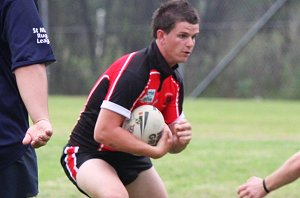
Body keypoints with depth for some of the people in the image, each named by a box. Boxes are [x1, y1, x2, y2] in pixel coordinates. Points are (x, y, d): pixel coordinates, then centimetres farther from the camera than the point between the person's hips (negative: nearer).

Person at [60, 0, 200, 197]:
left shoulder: (174, 80, 1)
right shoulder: (132, 71, -26)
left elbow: (171, 145, 5)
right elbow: (103, 131, -31)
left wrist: (182, 138, -19)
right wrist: (155, 151, -26)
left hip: (129, 155, 9)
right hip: (88, 152, -9)